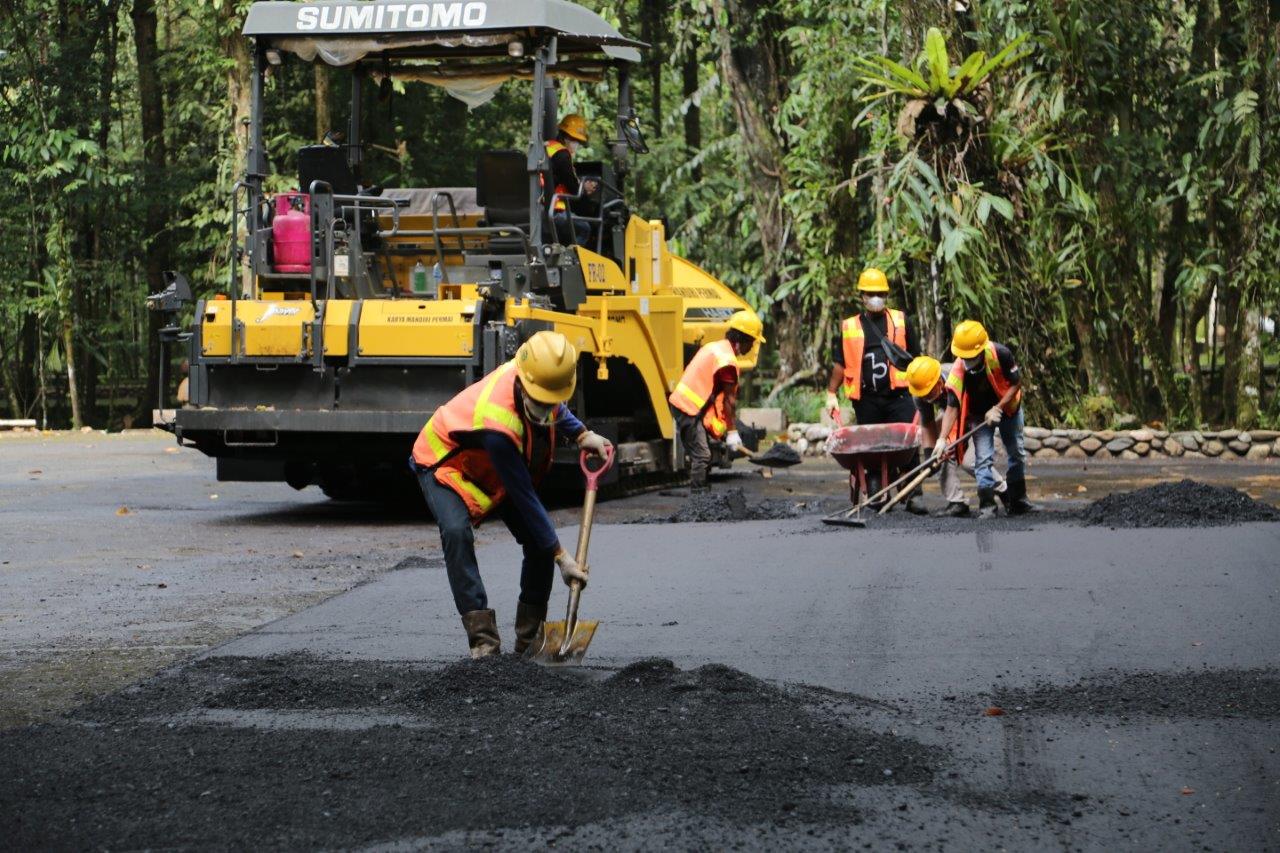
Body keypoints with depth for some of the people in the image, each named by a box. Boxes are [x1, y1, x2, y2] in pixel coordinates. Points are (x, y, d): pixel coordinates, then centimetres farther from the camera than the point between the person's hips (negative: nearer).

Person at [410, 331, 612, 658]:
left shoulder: (537, 377, -22)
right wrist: (560, 554, -30)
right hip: (444, 462, -7)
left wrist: (581, 435, 0)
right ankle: (483, 640, -31)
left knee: (539, 538, -4)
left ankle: (530, 639, 8)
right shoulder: (497, 423, -43)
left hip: (497, 465, 7)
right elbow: (524, 497, -35)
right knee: (457, 532, -33)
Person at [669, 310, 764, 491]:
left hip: (680, 402, 10)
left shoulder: (714, 347, 14)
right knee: (701, 456, -11)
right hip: (690, 409, -10)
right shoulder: (728, 361, -16)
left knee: (700, 455, 15)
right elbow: (729, 399, -13)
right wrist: (731, 431, -7)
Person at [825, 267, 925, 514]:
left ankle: (913, 496, -11)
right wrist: (831, 394, 7)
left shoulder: (900, 320, 12)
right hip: (866, 400, 1)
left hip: (898, 394, -1)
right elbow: (840, 364, 14)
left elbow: (916, 358, 14)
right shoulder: (849, 327, 12)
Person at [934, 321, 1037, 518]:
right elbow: (952, 407, -30)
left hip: (1007, 407, 1)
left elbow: (1016, 383, -19)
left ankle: (1017, 500, 26)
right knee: (983, 457, -12)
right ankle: (987, 504, -7)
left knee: (1017, 454, 11)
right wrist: (942, 438, -40)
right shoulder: (958, 372, -31)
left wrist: (998, 408, -27)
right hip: (979, 414, -1)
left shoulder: (1000, 354, -33)